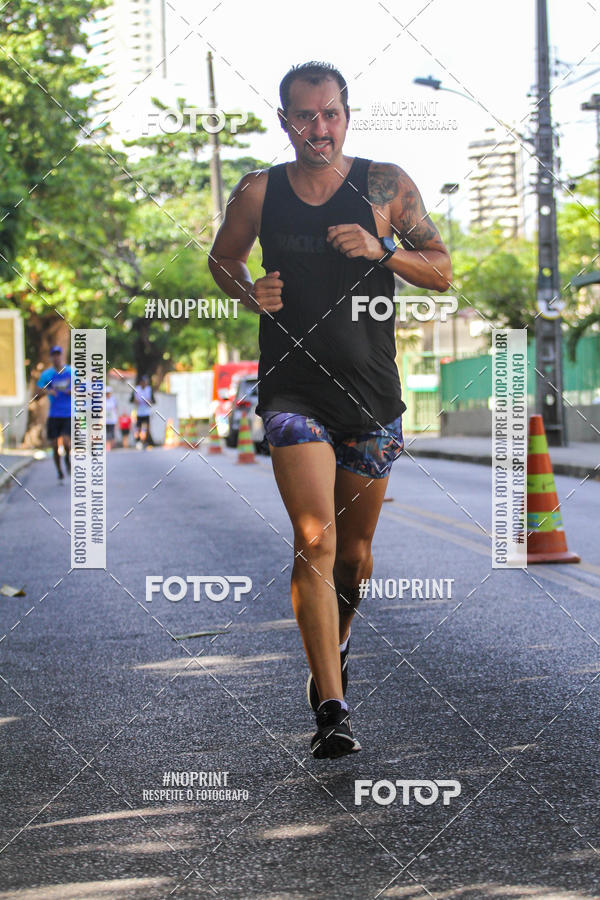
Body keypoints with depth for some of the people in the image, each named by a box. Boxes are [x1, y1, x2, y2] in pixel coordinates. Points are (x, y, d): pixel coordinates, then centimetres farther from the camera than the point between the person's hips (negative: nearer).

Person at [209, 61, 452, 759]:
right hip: (293, 390, -1)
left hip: (372, 394, 2)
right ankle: (331, 707, -16)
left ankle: (334, 651, 43)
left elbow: (443, 272, 4)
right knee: (315, 539, -17)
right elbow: (222, 261, 19)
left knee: (354, 547, 14)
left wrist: (381, 251, -14)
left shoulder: (385, 185, 1)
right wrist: (250, 295, -3)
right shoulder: (258, 193, 2)